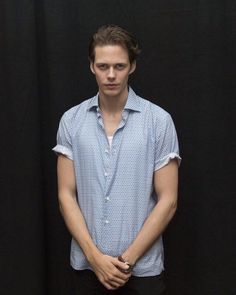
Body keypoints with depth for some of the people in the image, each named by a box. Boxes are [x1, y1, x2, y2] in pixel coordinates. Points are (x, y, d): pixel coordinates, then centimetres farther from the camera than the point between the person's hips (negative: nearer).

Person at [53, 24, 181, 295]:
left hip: (142, 268, -2)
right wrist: (95, 256, -12)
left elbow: (168, 200, -9)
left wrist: (127, 259, -13)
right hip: (87, 265, 2)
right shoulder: (71, 120, -1)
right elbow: (66, 195, -3)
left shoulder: (159, 120, -8)